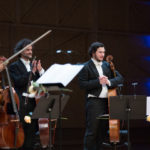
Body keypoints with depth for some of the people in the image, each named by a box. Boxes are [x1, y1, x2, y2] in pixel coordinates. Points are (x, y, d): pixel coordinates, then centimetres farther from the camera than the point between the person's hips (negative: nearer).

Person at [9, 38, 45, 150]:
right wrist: (32, 72, -16)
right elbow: (18, 81, -14)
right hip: (22, 105, -5)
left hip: (34, 103, 5)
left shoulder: (34, 65, 18)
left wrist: (40, 71, -4)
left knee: (32, 133, 5)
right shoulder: (14, 66, 2)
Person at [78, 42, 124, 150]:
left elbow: (120, 78, 9)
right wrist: (98, 82, -17)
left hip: (107, 101, 6)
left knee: (103, 129, 9)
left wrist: (109, 81, -10)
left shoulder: (107, 65, 15)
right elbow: (82, 84, -10)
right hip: (94, 101, -6)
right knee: (91, 131, -6)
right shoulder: (86, 67, -1)